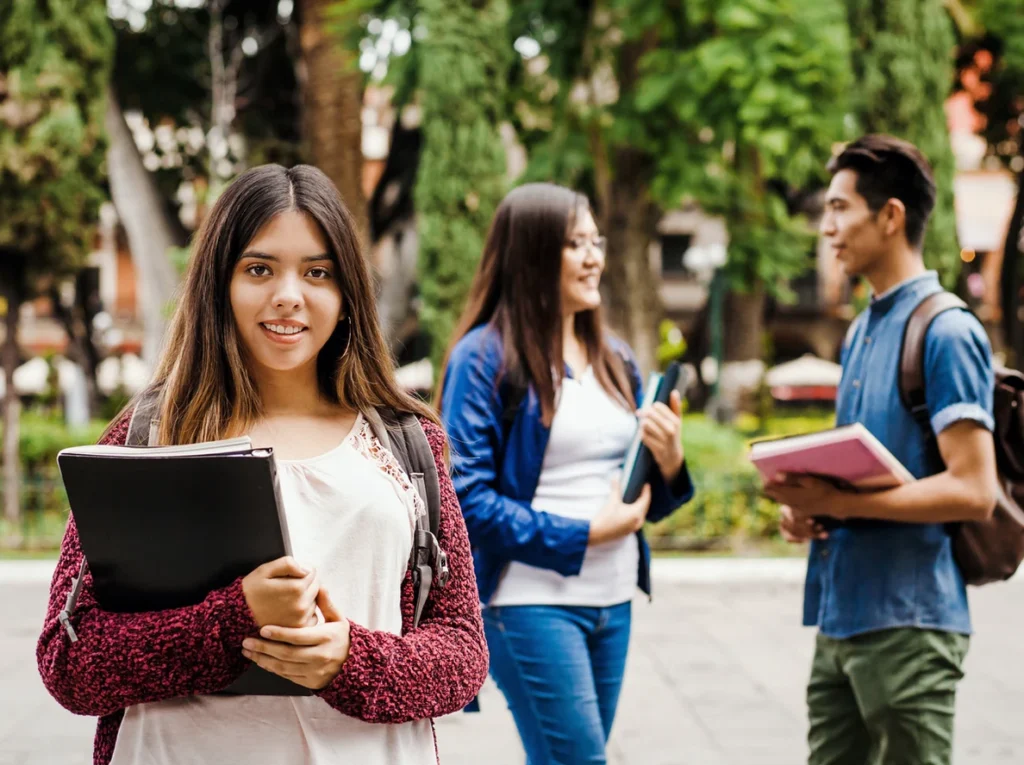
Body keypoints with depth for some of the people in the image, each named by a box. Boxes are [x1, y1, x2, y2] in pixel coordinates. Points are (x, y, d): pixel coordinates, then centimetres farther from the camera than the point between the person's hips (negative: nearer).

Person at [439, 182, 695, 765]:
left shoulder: (615, 359, 13)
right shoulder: (486, 357, -7)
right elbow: (467, 499, -14)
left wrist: (670, 466, -4)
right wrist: (583, 536, -15)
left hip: (613, 602, 7)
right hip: (533, 602, -7)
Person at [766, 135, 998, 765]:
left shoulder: (946, 332, -12)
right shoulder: (861, 332, 15)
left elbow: (973, 490, -18)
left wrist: (840, 502, -21)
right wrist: (807, 505, 2)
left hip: (908, 624, -8)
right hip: (841, 618, 8)